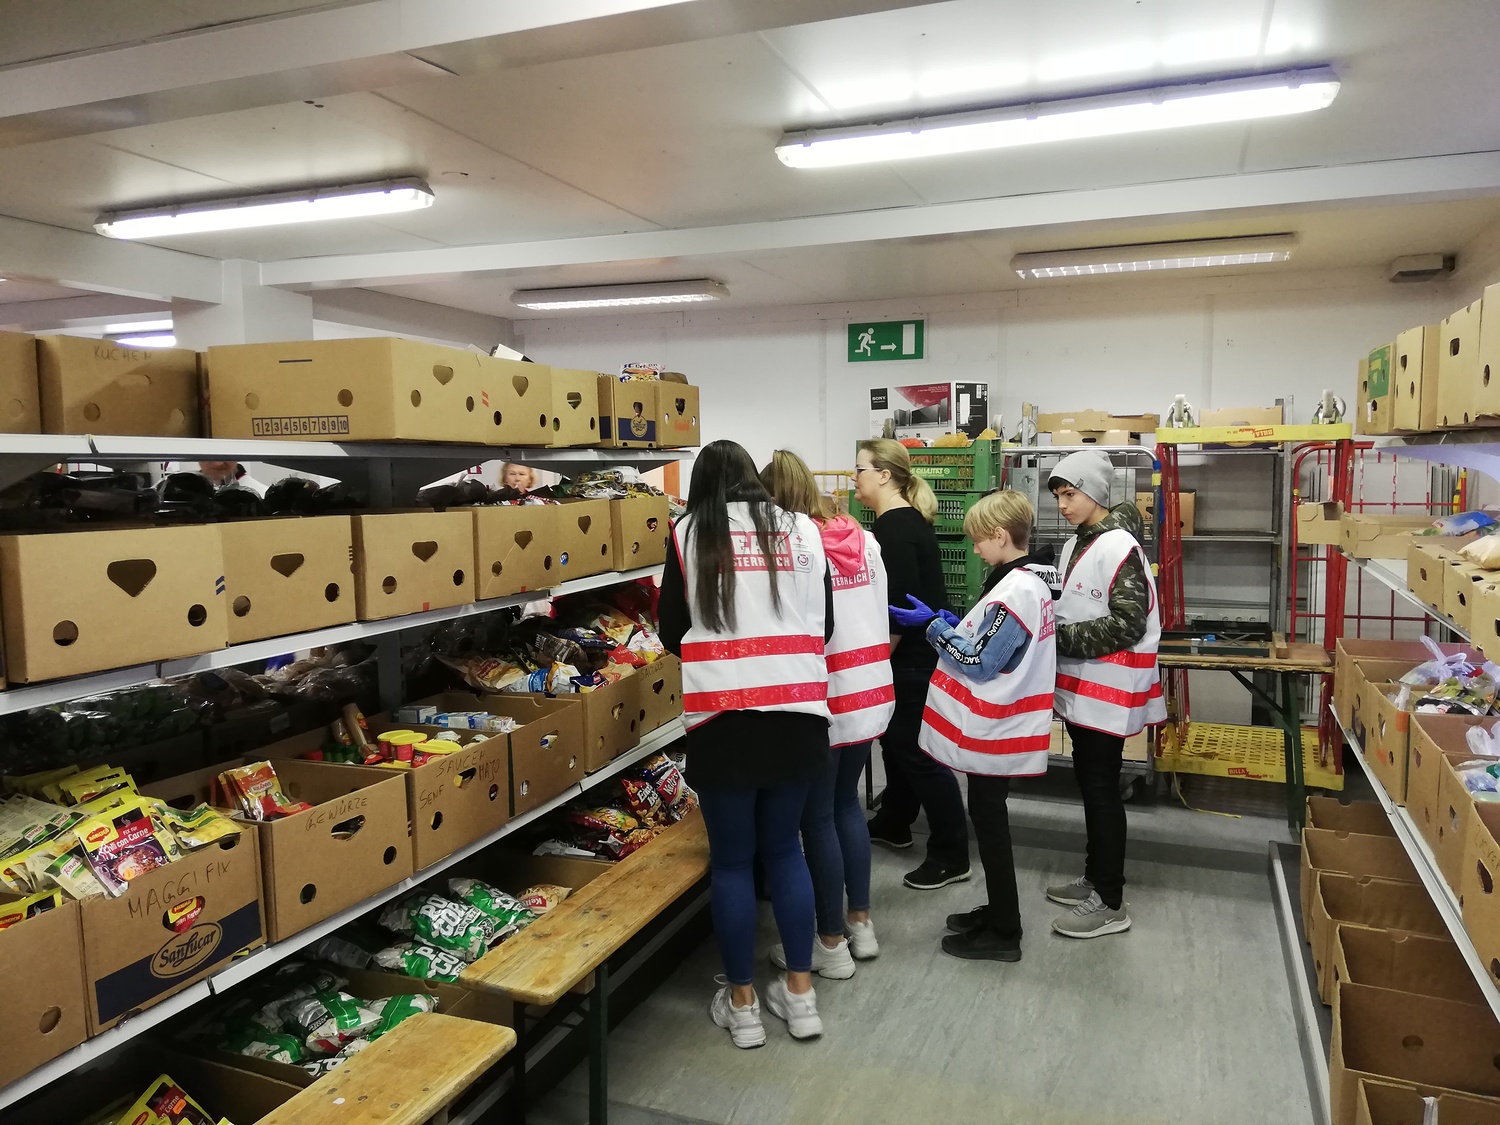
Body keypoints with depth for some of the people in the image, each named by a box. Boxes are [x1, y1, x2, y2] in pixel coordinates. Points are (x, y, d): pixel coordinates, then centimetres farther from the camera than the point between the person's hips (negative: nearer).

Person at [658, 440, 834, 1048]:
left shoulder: (691, 532, 1)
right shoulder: (802, 530, 7)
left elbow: (672, 632, 6)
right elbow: (824, 624, 13)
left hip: (724, 717, -3)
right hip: (797, 713, 3)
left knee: (731, 860, 10)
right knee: (783, 848, 18)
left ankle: (742, 1003, 22)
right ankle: (800, 993, 26)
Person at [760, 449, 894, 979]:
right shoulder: (864, 540, 4)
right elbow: (881, 615, 10)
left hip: (823, 701, -7)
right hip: (870, 693, 7)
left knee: (818, 819, 7)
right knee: (847, 803, 21)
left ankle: (832, 943, 18)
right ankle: (861, 924, 31)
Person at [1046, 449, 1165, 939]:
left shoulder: (1120, 547, -17)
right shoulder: (1075, 546, 11)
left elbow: (1128, 624, -22)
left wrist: (1061, 638, -21)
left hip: (1109, 688, -8)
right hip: (1079, 685, 9)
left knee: (1102, 788, -1)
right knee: (1089, 783, 17)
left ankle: (1110, 904, 10)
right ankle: (1095, 877, 31)